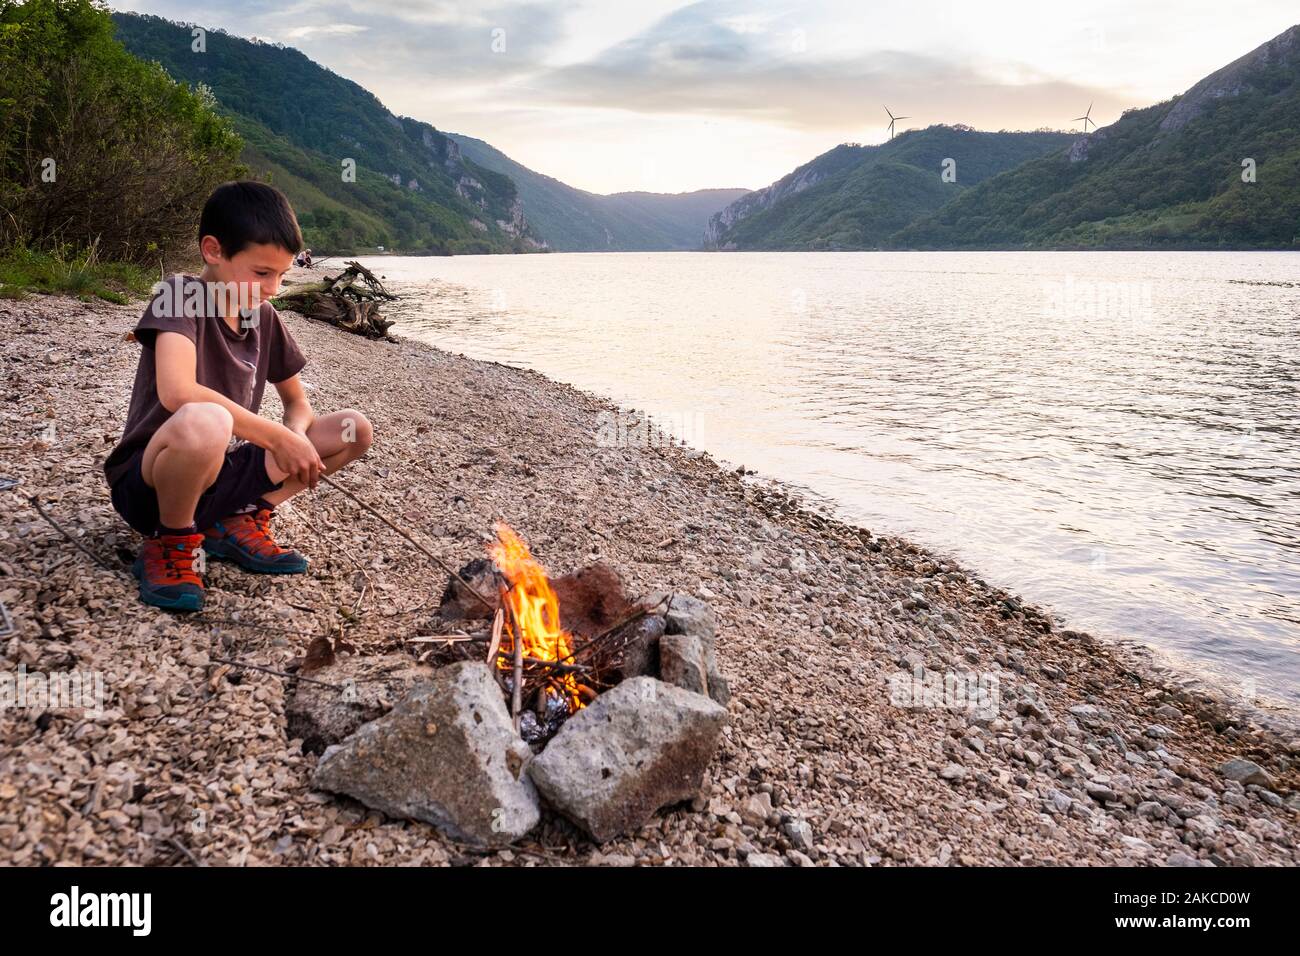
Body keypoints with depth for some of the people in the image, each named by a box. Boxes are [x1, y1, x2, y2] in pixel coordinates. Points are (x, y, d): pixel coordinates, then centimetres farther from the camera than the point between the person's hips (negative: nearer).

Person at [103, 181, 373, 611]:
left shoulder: (265, 319, 5)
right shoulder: (181, 296, -16)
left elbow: (298, 403, 13)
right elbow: (177, 393, -33)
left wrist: (294, 436, -12)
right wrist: (278, 437, -26)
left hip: (219, 474, 7)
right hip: (149, 481, -7)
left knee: (354, 428, -3)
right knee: (204, 422, -41)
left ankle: (235, 522, -1)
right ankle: (171, 542, -12)